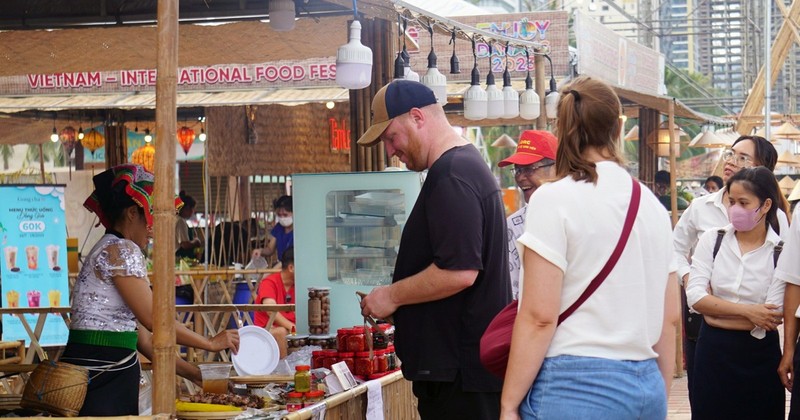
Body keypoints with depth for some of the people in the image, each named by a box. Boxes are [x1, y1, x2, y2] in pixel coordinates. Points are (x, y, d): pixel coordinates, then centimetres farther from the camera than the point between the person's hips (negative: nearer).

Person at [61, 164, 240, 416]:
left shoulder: (111, 250, 20)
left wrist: (190, 373, 16)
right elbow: (154, 319, -14)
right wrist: (212, 343, -3)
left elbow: (140, 335, 17)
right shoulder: (121, 250, -10)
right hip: (100, 373, -10)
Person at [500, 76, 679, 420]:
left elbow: (539, 317, -13)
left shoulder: (554, 200, -8)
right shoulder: (652, 206, 10)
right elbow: (670, 317, 11)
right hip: (648, 387, 6)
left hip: (576, 386, -6)